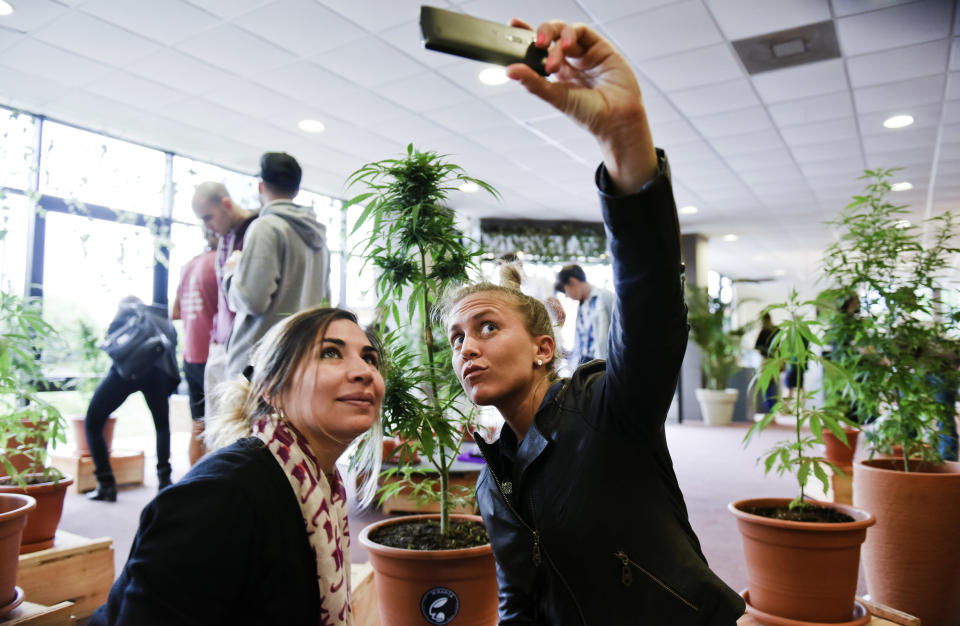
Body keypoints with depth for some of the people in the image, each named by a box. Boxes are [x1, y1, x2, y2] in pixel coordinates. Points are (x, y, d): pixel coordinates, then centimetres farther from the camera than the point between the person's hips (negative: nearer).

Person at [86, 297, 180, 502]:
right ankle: (164, 480, 13)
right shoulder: (165, 322, 34)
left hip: (127, 367, -3)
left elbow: (111, 335, 8)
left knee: (92, 423, 14)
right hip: (159, 368, 3)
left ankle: (106, 485, 7)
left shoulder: (126, 310, 25)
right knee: (162, 425, 25)